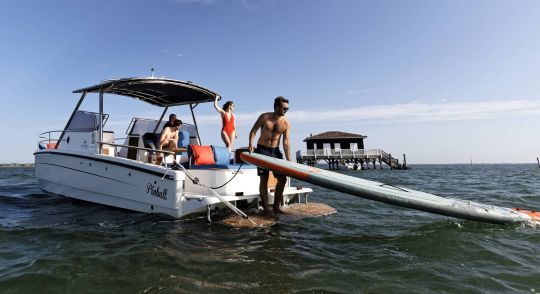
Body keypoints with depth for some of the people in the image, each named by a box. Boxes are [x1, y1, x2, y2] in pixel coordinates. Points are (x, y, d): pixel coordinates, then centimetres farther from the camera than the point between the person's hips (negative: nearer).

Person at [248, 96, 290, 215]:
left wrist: (288, 160, -14)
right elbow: (253, 131, 0)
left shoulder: (286, 123, -2)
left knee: (282, 179, 1)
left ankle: (276, 207, 15)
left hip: (275, 151, 3)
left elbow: (286, 142, -7)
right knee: (264, 179, -4)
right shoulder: (264, 117, -6)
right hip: (262, 150, -3)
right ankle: (266, 208, 5)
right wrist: (251, 144, -16)